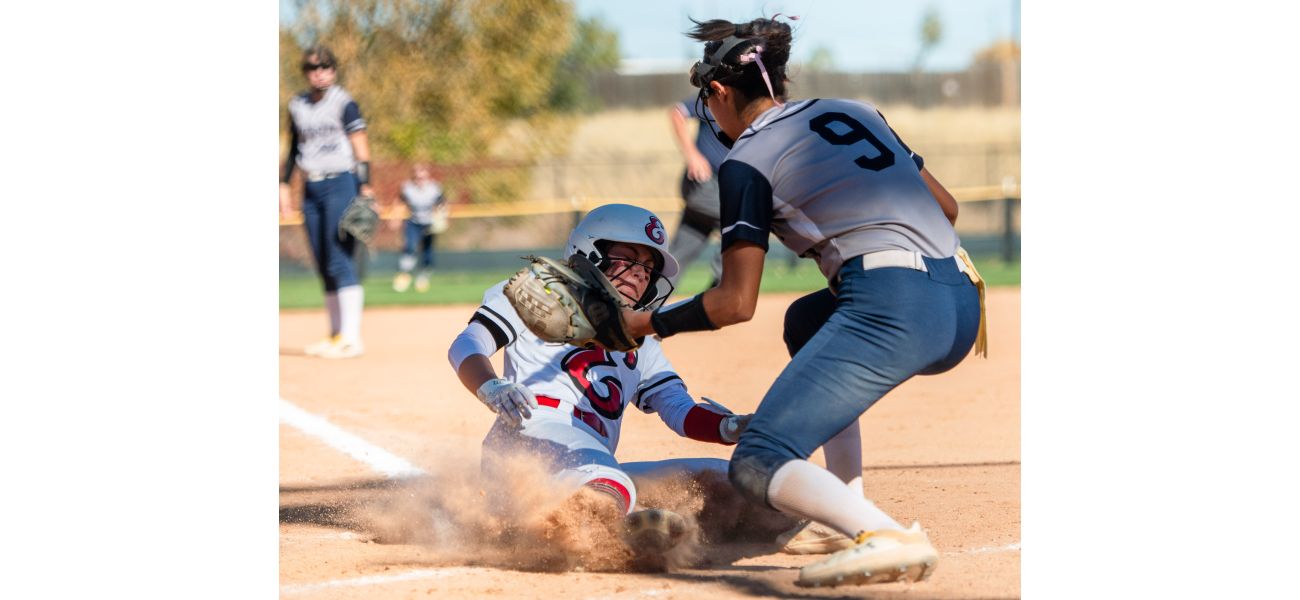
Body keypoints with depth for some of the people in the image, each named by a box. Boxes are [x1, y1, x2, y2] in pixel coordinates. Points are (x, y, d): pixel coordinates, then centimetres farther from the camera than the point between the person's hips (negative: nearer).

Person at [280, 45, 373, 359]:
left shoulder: (343, 103, -5)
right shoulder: (298, 105, 13)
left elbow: (361, 148, -8)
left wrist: (365, 189, -15)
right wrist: (283, 184, 15)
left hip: (340, 184, -7)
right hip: (312, 189, 7)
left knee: (340, 260, -13)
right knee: (324, 266, 8)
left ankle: (351, 338, -14)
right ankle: (336, 335, 14)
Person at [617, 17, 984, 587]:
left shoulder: (745, 163, 5)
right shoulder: (855, 111, 24)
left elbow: (736, 303, -1)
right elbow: (947, 207, 26)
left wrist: (648, 323, 13)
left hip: (890, 308, -8)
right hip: (963, 308, 8)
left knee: (756, 466, -7)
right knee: (806, 321, 35)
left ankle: (886, 537, -34)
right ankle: (849, 507, 23)